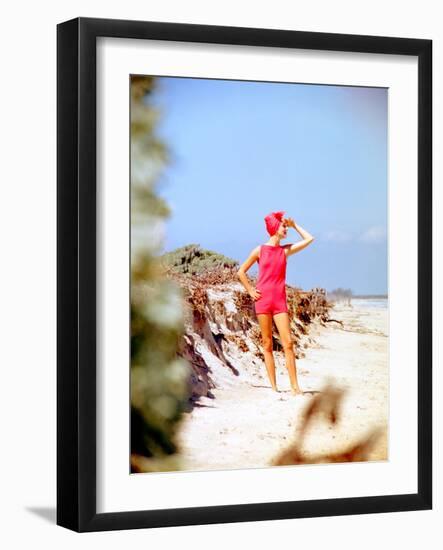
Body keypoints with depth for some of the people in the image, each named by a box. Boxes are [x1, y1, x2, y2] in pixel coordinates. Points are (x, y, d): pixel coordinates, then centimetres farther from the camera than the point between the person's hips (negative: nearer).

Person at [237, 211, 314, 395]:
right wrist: (251, 291, 2)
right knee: (267, 344, 1)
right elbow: (241, 272, 9)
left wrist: (294, 225, 14)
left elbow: (309, 239, 11)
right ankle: (273, 387, 4)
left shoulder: (285, 250, 10)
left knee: (288, 342, -7)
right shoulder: (260, 250, 2)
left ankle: (295, 386, -7)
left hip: (280, 300, 2)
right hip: (263, 300, -2)